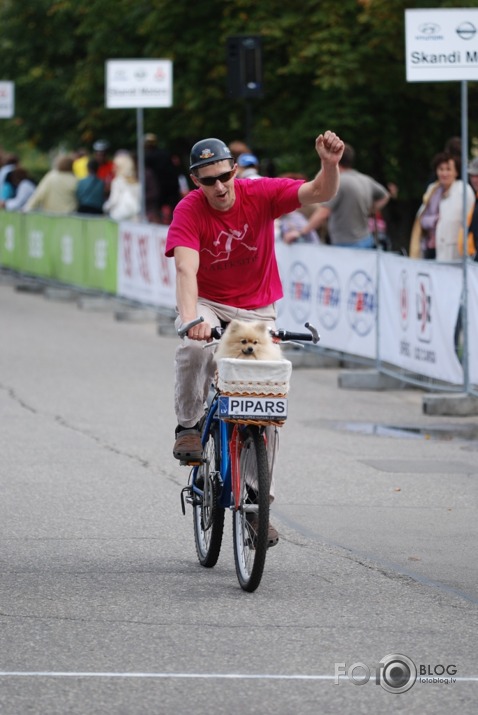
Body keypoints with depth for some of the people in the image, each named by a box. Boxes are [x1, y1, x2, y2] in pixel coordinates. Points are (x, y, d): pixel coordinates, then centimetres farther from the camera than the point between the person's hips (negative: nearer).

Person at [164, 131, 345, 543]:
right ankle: (189, 426, -12)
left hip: (257, 309, 2)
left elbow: (320, 193, -25)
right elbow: (186, 270, -32)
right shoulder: (189, 212, -19)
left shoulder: (261, 194, -15)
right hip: (208, 304, -1)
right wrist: (190, 320, -49)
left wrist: (330, 165, -47)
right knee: (195, 349, -37)